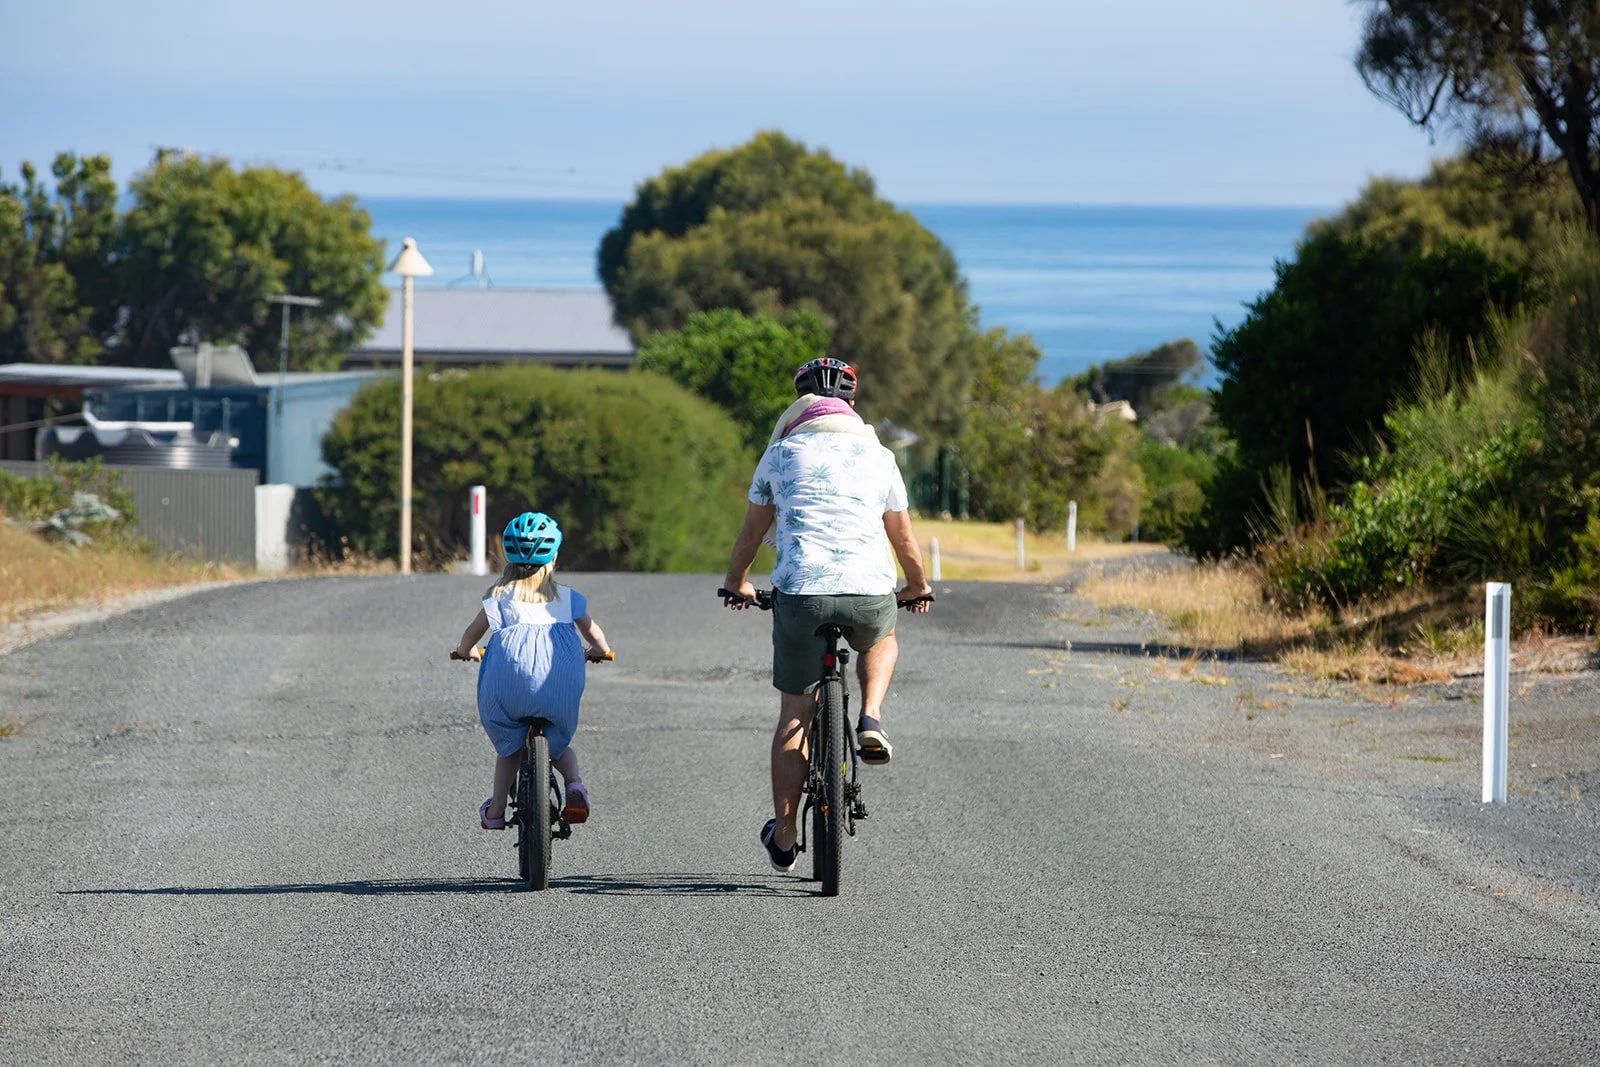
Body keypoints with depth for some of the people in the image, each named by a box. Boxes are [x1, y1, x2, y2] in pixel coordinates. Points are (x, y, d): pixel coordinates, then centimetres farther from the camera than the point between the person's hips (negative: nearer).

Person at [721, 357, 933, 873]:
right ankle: (871, 721, 10)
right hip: (870, 593, 1)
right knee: (882, 639, 36)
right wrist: (918, 588, 43)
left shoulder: (781, 452, 13)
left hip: (800, 593, -1)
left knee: (794, 715, 12)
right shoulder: (878, 456, 14)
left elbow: (751, 531, 22)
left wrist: (736, 584, 40)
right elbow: (904, 538, 24)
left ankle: (784, 836, 15)